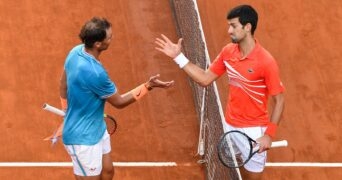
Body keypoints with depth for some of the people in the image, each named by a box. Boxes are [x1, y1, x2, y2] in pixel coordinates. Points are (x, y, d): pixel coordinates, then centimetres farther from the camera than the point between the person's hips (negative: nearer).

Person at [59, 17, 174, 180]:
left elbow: (64, 86, 9)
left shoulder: (76, 52, -8)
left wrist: (71, 114, 22)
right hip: (83, 139, -9)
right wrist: (148, 86, -18)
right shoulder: (94, 72, -35)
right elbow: (119, 102, -18)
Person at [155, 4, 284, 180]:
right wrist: (178, 57, 0)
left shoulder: (266, 61, -21)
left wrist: (269, 135, -20)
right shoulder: (227, 52, -2)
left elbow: (279, 100, -15)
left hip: (254, 130, -6)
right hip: (230, 126, 6)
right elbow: (205, 79, 6)